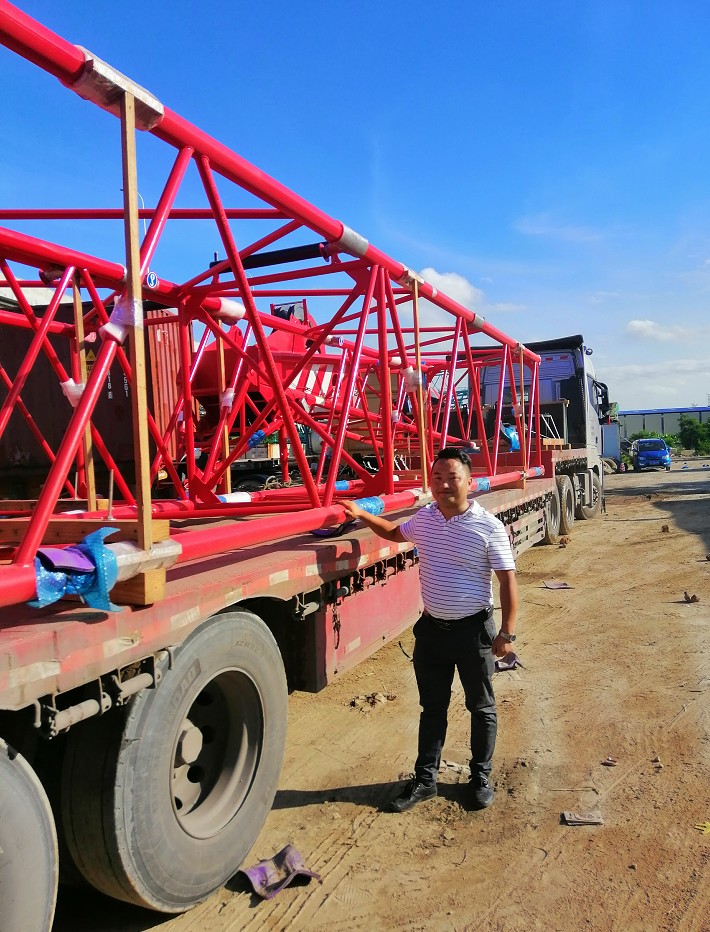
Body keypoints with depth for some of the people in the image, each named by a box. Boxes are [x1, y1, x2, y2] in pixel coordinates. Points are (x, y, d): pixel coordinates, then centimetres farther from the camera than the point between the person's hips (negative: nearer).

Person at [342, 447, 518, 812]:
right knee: (432, 706, 17)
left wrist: (507, 632, -14)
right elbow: (395, 532, 22)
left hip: (473, 630, -4)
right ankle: (425, 778, 31)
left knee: (481, 707, 14)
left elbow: (507, 580, -12)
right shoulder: (423, 518, 0)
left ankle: (481, 778, 34)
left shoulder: (489, 527, -15)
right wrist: (362, 515, 10)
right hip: (431, 628, 4)